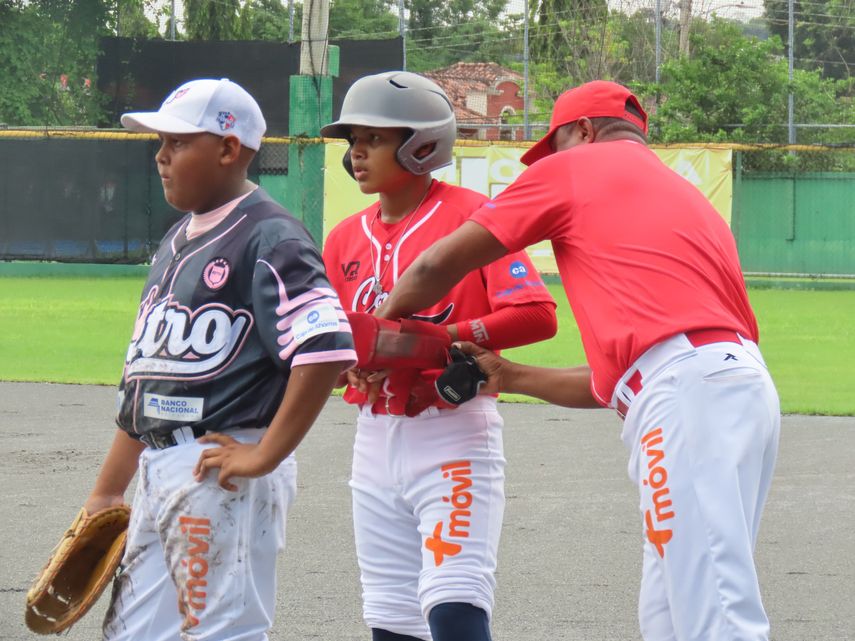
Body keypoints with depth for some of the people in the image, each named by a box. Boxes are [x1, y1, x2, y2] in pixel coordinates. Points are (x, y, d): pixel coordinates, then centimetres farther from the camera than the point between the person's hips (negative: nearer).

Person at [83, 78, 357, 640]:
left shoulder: (268, 238, -10)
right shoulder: (178, 242, 19)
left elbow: (326, 351, -23)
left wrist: (265, 455, -20)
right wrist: (108, 490, 22)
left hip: (223, 472, -10)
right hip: (159, 471, 10)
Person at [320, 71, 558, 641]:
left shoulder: (471, 216, -7)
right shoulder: (347, 237, 12)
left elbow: (537, 315, -17)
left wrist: (438, 339, -25)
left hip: (454, 434, -7)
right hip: (376, 439, 7)